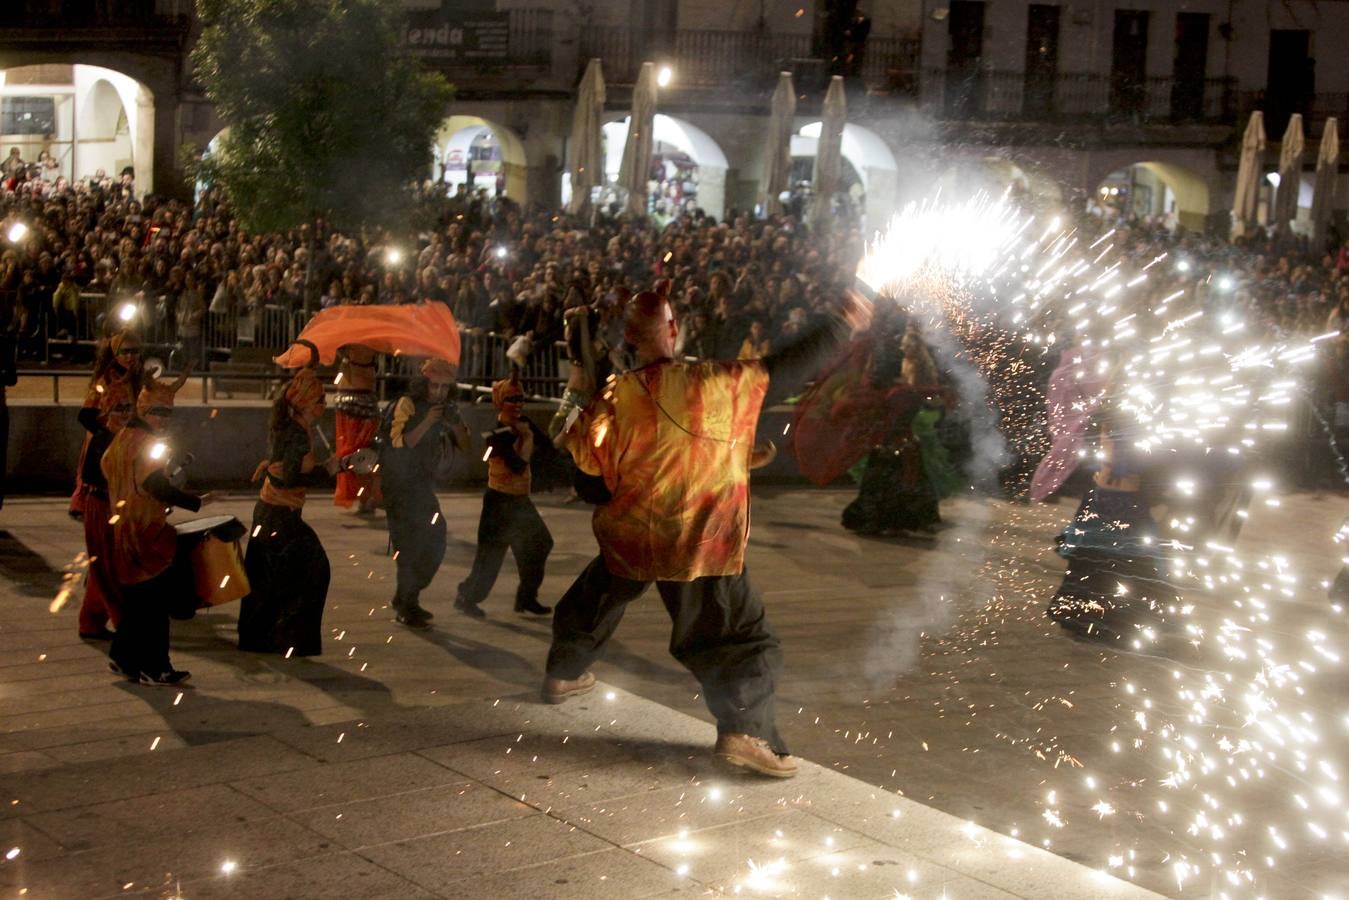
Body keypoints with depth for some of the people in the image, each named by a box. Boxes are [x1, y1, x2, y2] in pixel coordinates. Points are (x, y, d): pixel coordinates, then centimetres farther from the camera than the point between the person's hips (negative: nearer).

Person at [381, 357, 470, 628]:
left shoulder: (447, 410, 7)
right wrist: (427, 422, -29)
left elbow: (465, 445, 0)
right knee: (409, 544, -11)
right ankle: (407, 607, -5)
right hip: (399, 483, -7)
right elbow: (400, 442, -24)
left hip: (424, 484, 7)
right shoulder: (407, 405, -13)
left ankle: (406, 599, 24)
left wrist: (455, 424, -17)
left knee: (434, 543, 10)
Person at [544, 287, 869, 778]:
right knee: (742, 636, -1)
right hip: (698, 540, -3)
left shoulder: (617, 393, -6)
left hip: (630, 533, 4)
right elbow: (784, 362, -8)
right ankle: (744, 730, -16)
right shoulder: (716, 381, -12)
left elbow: (585, 458, -1)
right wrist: (841, 320, 2)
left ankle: (563, 674, 47)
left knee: (594, 600, 30)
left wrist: (585, 399, 13)